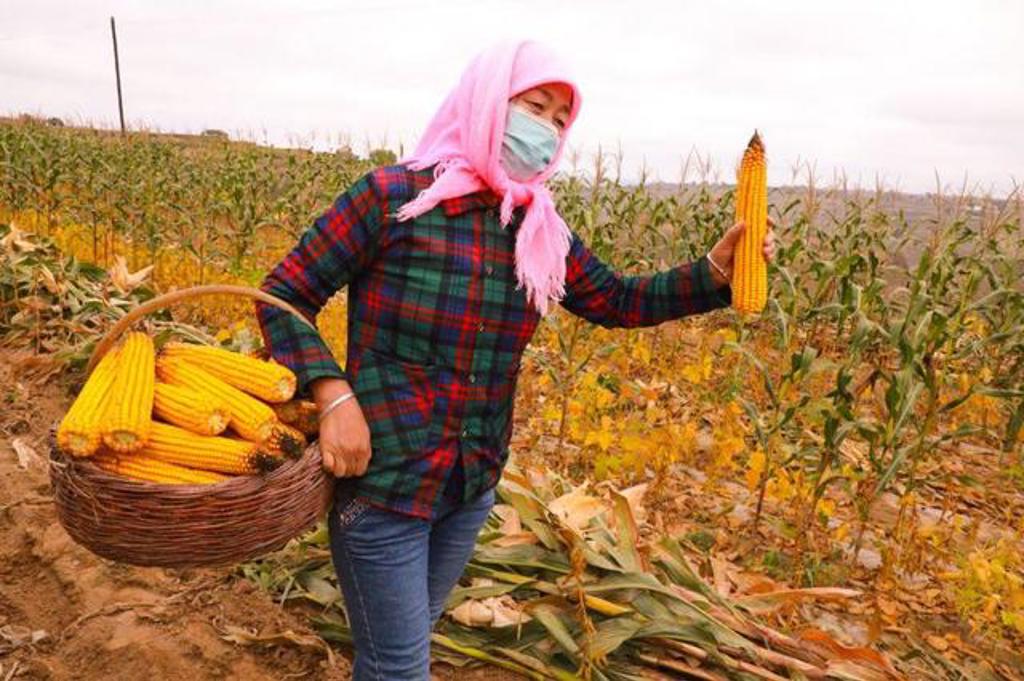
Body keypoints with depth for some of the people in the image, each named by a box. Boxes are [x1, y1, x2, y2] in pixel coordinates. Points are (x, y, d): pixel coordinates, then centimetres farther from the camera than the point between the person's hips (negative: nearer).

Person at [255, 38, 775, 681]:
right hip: (382, 482, -5)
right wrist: (333, 395, -24)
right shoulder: (391, 197, -15)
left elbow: (621, 301, 9)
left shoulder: (542, 233, 0)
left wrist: (715, 271, -5)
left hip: (474, 485, 5)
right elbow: (283, 296, -10)